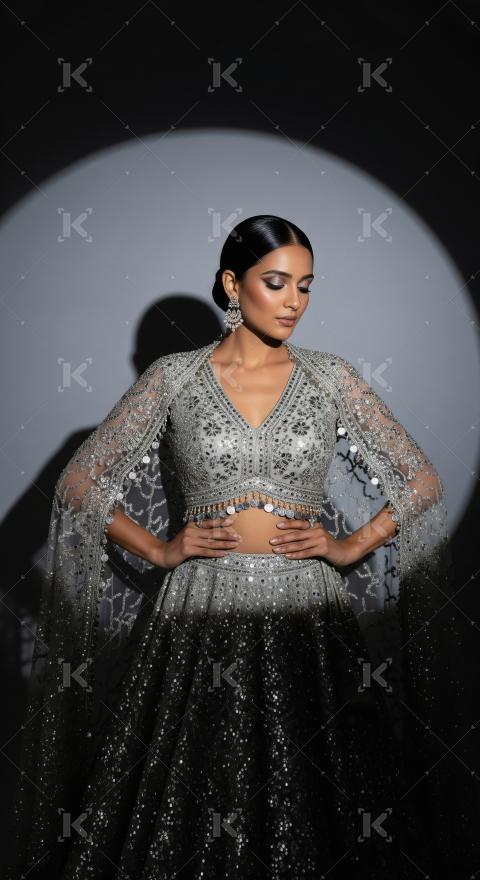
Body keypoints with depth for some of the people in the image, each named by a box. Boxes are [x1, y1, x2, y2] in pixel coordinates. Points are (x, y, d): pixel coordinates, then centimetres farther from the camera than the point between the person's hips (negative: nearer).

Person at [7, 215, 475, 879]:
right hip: (200, 609, 0)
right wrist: (159, 550, -2)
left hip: (304, 611, 1)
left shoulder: (330, 376, 5)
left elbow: (422, 480, 10)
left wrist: (350, 547, 0)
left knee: (304, 806, 8)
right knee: (192, 798, 6)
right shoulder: (173, 377, 2)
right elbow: (79, 482, 6)